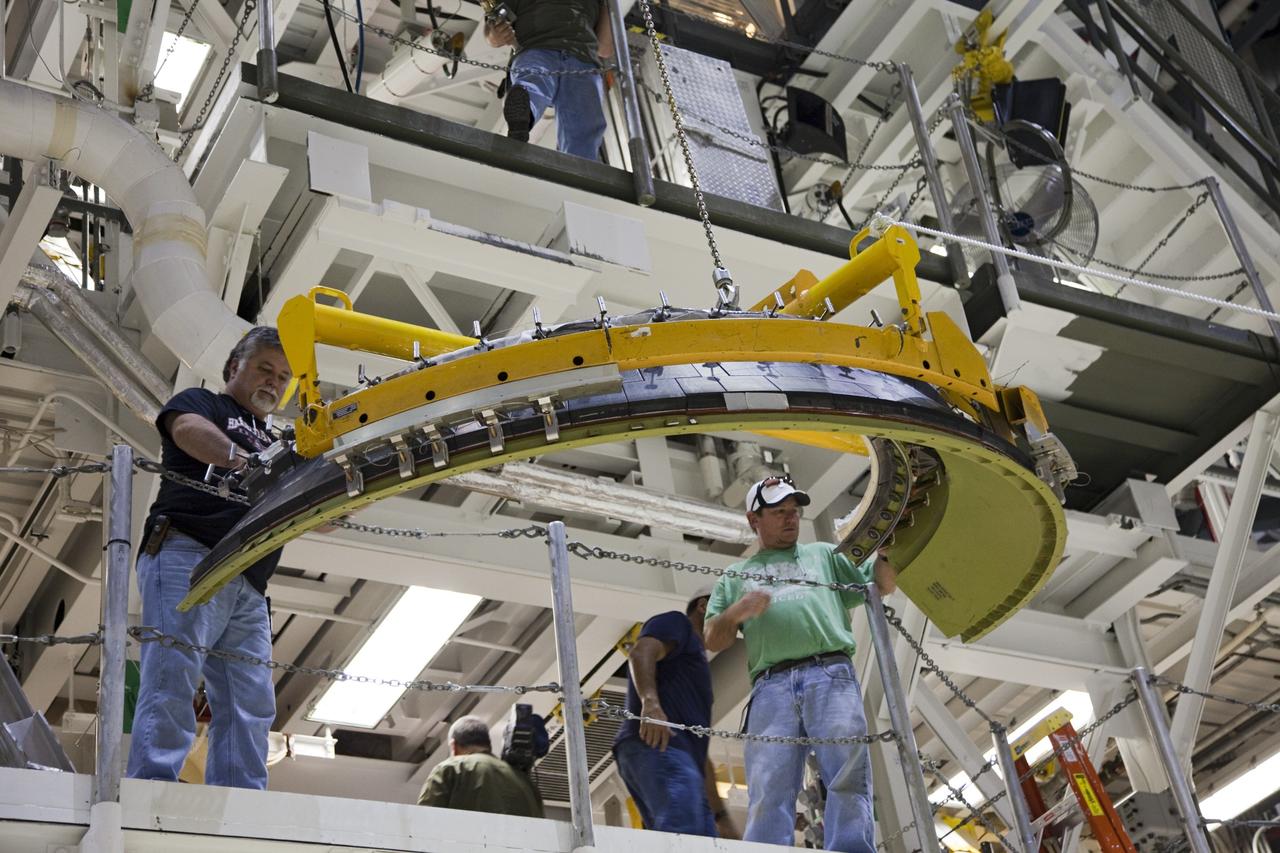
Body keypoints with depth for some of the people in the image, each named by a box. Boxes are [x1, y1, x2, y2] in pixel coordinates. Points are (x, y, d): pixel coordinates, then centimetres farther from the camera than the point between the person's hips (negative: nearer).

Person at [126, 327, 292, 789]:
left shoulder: (275, 444, 33)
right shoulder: (201, 402, 14)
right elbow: (187, 428, -11)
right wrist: (240, 459, -30)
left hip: (248, 590, 7)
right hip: (188, 556, -7)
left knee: (251, 706, -4)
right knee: (173, 681, -20)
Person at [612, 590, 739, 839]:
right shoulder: (677, 623, 15)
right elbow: (642, 652, -11)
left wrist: (721, 816, 30)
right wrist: (650, 702, -30)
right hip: (656, 746, -9)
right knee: (683, 832, -30)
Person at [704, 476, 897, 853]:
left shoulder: (824, 554, 30)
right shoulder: (737, 575, 29)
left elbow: (883, 584, 24)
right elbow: (713, 640, 20)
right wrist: (736, 613, -2)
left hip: (830, 676, 0)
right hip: (770, 686, 0)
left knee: (848, 773, -17)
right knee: (768, 787, -12)